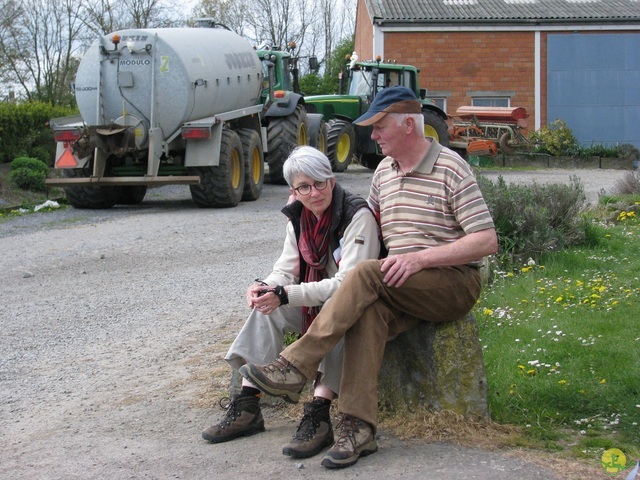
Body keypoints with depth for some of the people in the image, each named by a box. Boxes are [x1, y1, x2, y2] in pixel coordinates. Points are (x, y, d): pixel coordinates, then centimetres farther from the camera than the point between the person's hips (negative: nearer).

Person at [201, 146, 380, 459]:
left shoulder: (358, 216, -21)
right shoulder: (298, 217, 2)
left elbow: (348, 284, -28)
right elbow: (287, 269, 4)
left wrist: (286, 295, -33)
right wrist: (265, 287, -21)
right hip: (314, 304, 7)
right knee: (267, 308, -14)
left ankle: (318, 414, -42)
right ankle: (246, 408, -15)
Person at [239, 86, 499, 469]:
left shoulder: (451, 169, -8)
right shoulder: (384, 171, 14)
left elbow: (487, 241, -14)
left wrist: (419, 257, -22)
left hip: (454, 282, -5)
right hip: (400, 287, 5)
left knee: (367, 274, -30)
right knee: (368, 310, -30)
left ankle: (296, 367, -28)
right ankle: (358, 427, -36)